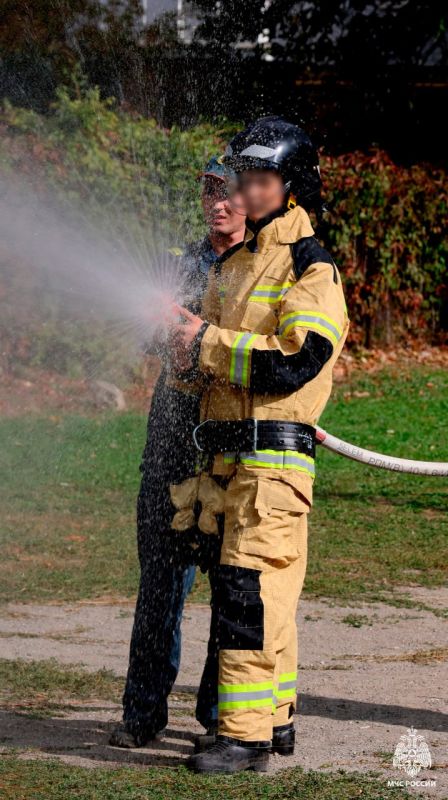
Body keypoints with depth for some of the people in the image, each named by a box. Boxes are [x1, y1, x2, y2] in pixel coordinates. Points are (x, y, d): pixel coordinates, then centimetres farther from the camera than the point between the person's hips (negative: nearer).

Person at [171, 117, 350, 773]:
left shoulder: (311, 269, -7)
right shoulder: (233, 264, 19)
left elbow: (295, 361, -19)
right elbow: (210, 355, 26)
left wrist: (209, 341, -14)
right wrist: (183, 333, 4)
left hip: (274, 453, -8)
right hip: (227, 451, 8)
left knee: (250, 588, -12)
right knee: (266, 592, 14)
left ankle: (245, 734, -12)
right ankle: (276, 719, 22)